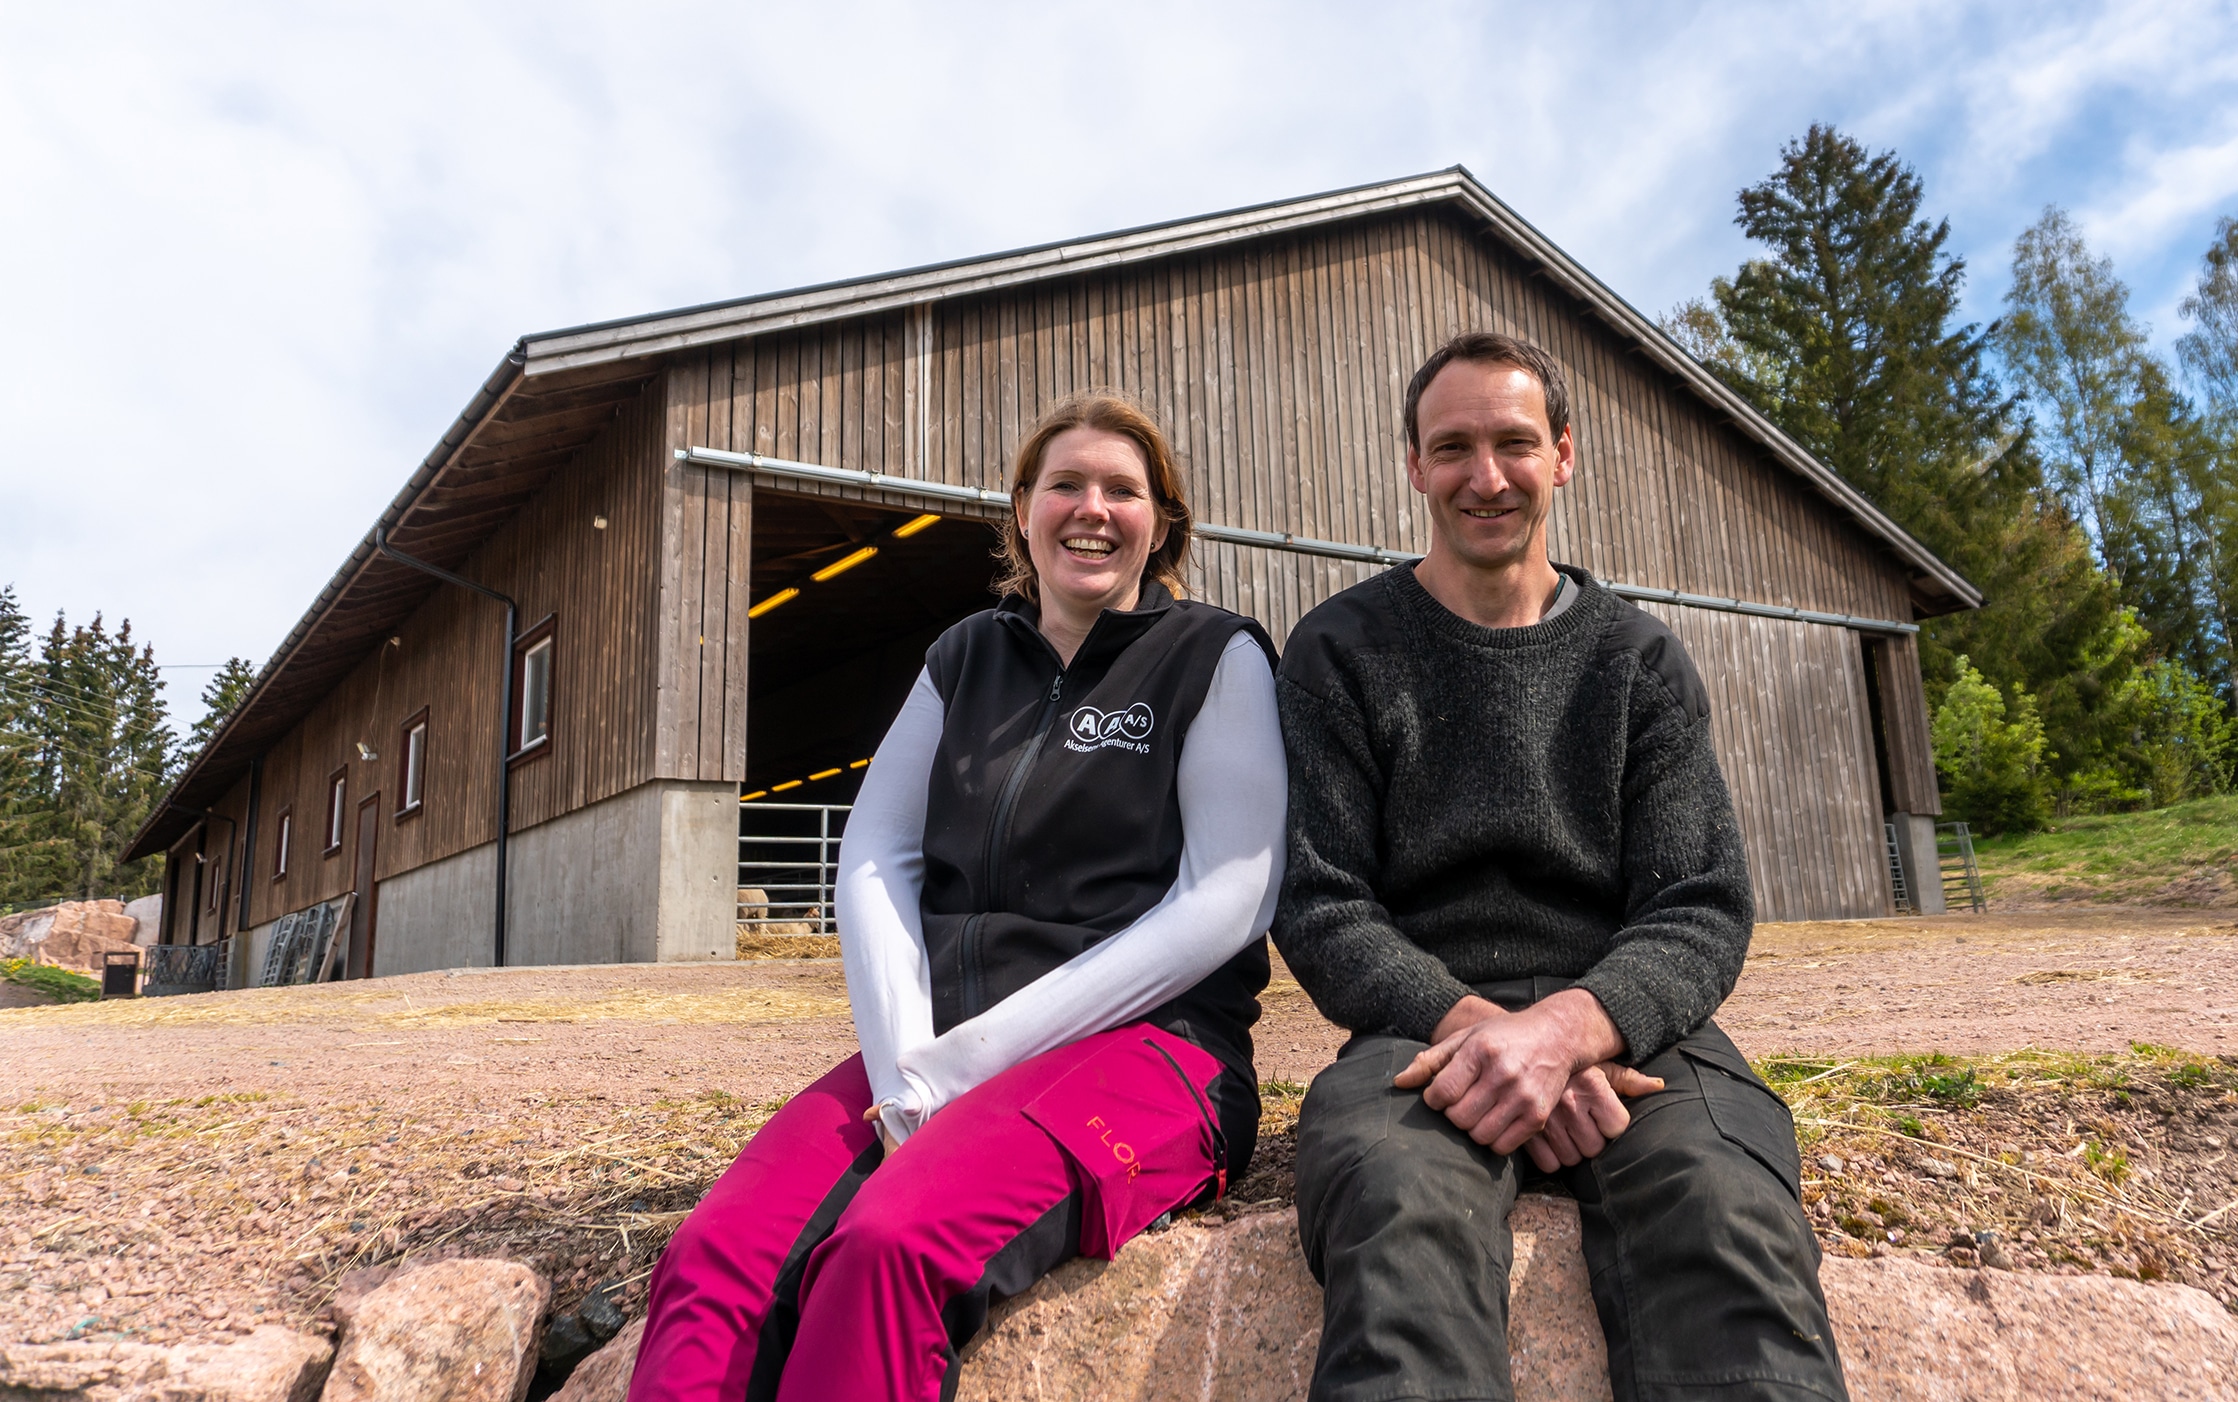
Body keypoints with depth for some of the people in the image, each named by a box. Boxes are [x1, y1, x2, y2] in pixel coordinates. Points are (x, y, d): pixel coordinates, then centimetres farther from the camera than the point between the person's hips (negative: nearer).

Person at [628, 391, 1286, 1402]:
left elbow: (1225, 903, -7)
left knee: (889, 1246, -32)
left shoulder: (1217, 658, 4)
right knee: (713, 1257, -23)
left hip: (1143, 1044, -4)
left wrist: (975, 1055, -11)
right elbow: (872, 861, 10)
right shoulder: (964, 657, 17)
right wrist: (906, 1066, -8)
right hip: (936, 1055, 4)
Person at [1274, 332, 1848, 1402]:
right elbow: (1320, 911, 0)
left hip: (1622, 1026, 2)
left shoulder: (1639, 660, 12)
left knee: (1727, 1215, -33)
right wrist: (1476, 1021, -19)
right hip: (1420, 1030, -1)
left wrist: (1569, 1023, -20)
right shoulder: (1339, 652, 7)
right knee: (1402, 1206, -37)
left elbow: (1701, 912, 3)